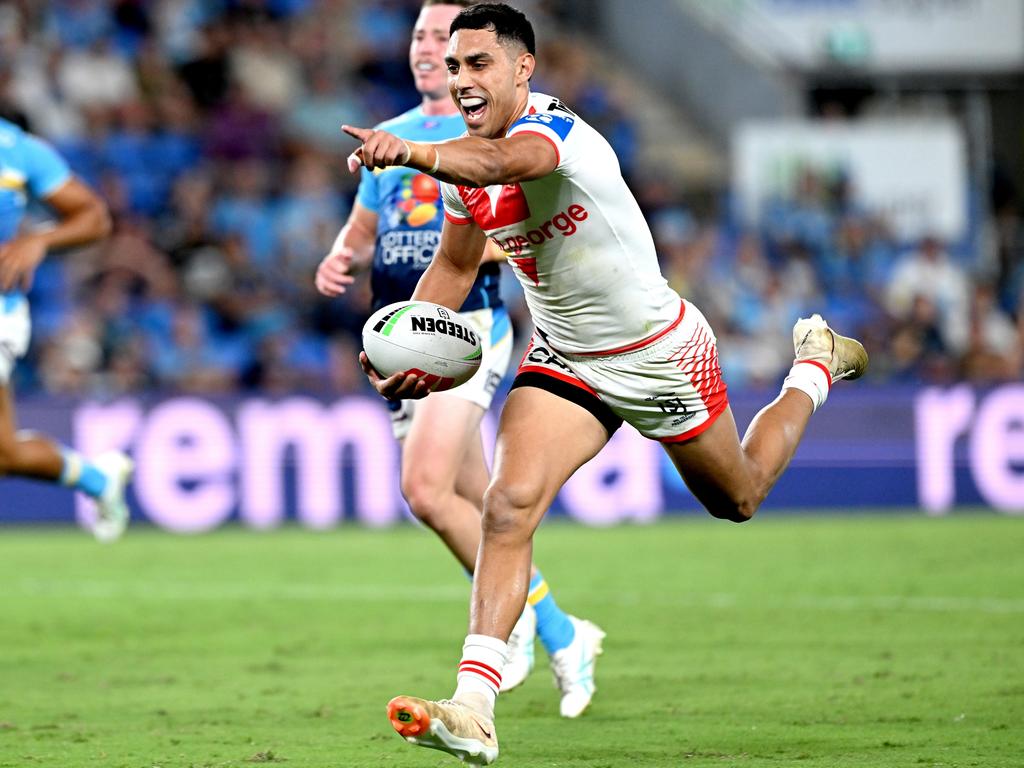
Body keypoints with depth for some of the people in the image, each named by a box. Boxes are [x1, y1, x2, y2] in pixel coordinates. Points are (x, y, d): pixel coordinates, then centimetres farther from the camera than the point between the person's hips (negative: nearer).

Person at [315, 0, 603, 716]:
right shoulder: (389, 139, 17)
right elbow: (362, 231, 25)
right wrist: (342, 260, 3)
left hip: (468, 328, -7)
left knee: (426, 489, -21)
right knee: (478, 509, 10)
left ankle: (510, 611, -4)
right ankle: (562, 636, 25)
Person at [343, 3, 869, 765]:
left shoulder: (554, 128, -30)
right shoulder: (463, 162, -6)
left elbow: (502, 164, -56)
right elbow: (454, 265, 11)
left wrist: (411, 152, -75)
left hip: (661, 353, -5)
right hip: (564, 360, 5)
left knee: (738, 497, 20)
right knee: (508, 507, -20)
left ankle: (816, 366, 49)